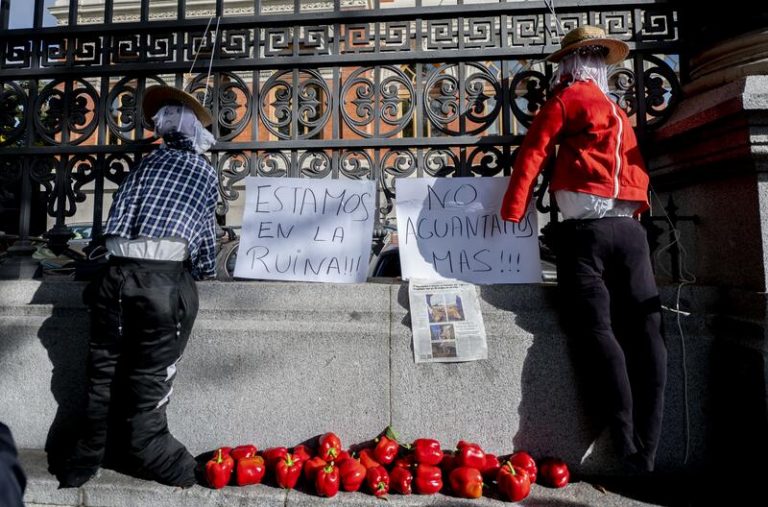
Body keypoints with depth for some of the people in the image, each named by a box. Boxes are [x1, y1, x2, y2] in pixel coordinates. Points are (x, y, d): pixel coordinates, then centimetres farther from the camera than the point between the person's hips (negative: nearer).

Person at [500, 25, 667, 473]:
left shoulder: (565, 98, 9)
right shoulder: (620, 114, 27)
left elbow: (533, 154, -1)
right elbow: (640, 174, 24)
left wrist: (511, 215, -2)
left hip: (585, 231, -5)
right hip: (630, 230, 6)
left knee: (596, 331, -8)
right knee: (645, 334, 0)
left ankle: (629, 449, -10)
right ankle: (647, 451, 1)